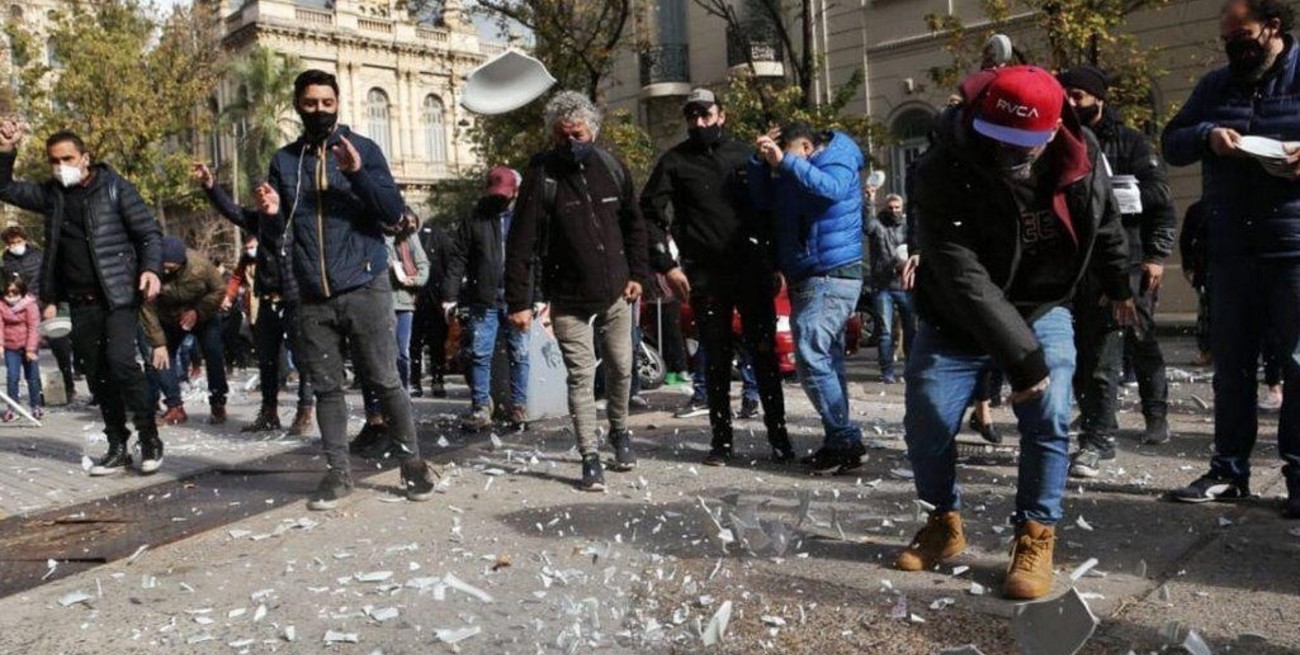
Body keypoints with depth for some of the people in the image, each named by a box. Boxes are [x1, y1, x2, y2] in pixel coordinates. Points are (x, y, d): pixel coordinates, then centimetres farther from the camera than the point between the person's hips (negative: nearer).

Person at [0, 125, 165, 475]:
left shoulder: (115, 187, -3)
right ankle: (117, 447, 15)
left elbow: (149, 232, -6)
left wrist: (151, 268, -22)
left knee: (120, 360, -20)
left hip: (119, 293, -5)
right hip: (81, 301, 5)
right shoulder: (52, 194, 10)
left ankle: (149, 438, -8)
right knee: (97, 376, 7)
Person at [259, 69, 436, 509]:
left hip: (365, 288, -3)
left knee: (385, 381, -1)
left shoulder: (363, 149, 3)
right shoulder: (284, 160, 12)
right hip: (313, 297, 3)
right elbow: (280, 233, 14)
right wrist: (271, 213, -9)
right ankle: (337, 471, 16)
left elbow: (394, 214, -6)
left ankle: (412, 464, 10)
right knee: (326, 387, 7)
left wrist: (358, 174, -19)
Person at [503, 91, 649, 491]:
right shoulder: (542, 176, -12)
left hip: (615, 293, 4)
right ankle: (591, 458, 8)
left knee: (621, 369, 14)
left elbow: (633, 225, 12)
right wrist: (519, 301, -19)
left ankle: (620, 432, 38)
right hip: (569, 299, -3)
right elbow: (521, 243, -15)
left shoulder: (612, 168, 0)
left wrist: (637, 273, 5)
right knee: (581, 377, -2)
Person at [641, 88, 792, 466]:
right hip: (704, 275, -1)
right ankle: (721, 438, 14)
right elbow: (650, 215, 1)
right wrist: (667, 266, -7)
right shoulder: (675, 162, 4)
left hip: (751, 269, 1)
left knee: (765, 352, 2)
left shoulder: (744, 155, 9)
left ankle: (778, 435, 11)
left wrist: (774, 262, 5)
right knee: (716, 358, 5)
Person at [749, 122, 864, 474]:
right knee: (825, 358, 10)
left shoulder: (838, 158, -5)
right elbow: (763, 201, 11)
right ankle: (839, 441, 17)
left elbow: (831, 188, -25)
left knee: (810, 355, -17)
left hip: (832, 276, -9)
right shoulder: (788, 177, 16)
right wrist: (762, 161, 0)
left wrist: (784, 161, -25)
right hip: (806, 278, 9)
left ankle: (845, 439, -12)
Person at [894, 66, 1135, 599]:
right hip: (957, 321, -2)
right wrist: (1020, 356, -37)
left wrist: (1118, 286, 20)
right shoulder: (940, 176, -31)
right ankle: (944, 524, 22)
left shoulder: (1082, 154, -16)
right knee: (927, 424, -3)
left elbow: (1104, 222, 7)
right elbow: (965, 280, -35)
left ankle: (1035, 539, 5)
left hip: (1042, 310, 2)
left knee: (1049, 419, -12)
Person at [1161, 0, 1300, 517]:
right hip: (1230, 251, 4)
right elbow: (1171, 142, 11)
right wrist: (1207, 136, -10)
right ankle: (1230, 469, 17)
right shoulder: (1216, 85, 13)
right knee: (1231, 363, 8)